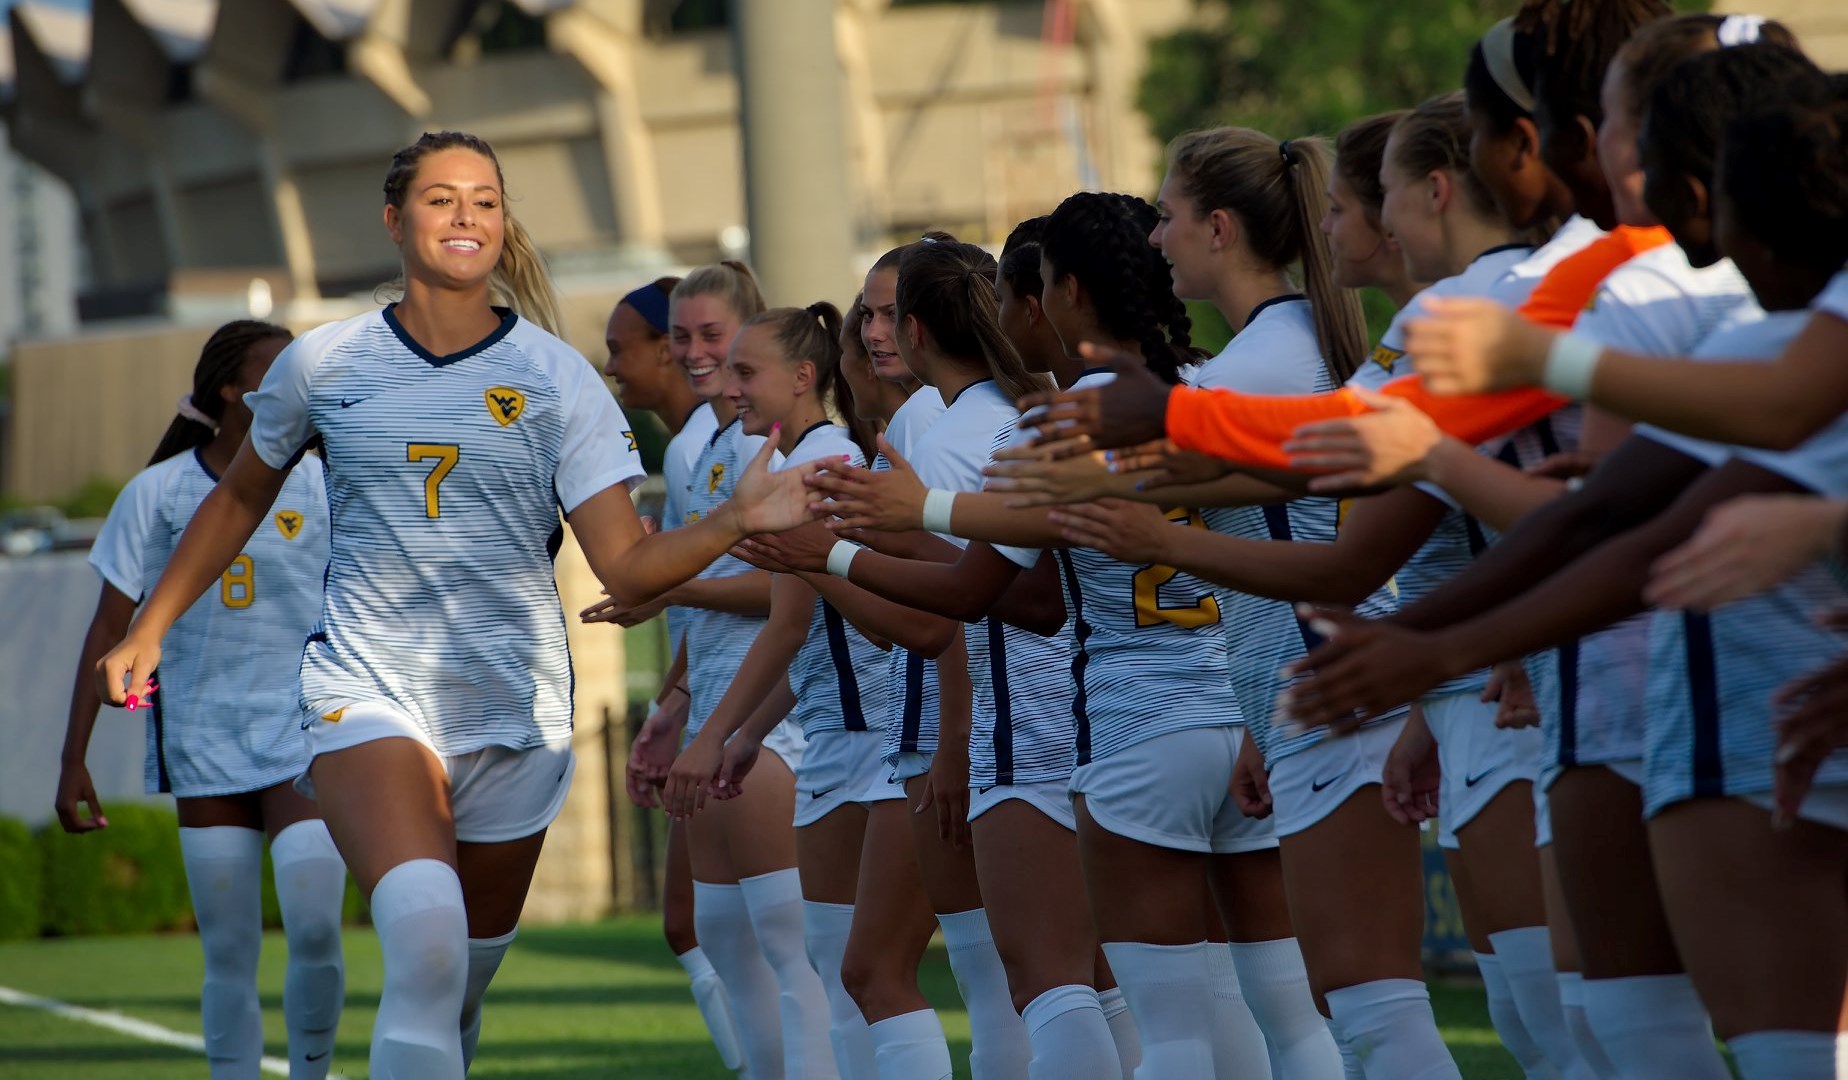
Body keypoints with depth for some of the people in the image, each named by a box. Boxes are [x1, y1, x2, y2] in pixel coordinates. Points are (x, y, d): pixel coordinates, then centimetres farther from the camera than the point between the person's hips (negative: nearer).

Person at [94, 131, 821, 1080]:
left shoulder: (554, 378, -1)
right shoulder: (322, 363, 1)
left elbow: (627, 569, -8)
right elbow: (240, 498, 19)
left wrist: (737, 521, -25)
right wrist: (147, 630, 19)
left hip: (514, 708, 2)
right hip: (366, 689, -2)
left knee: (464, 979, 10)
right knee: (424, 935, -27)